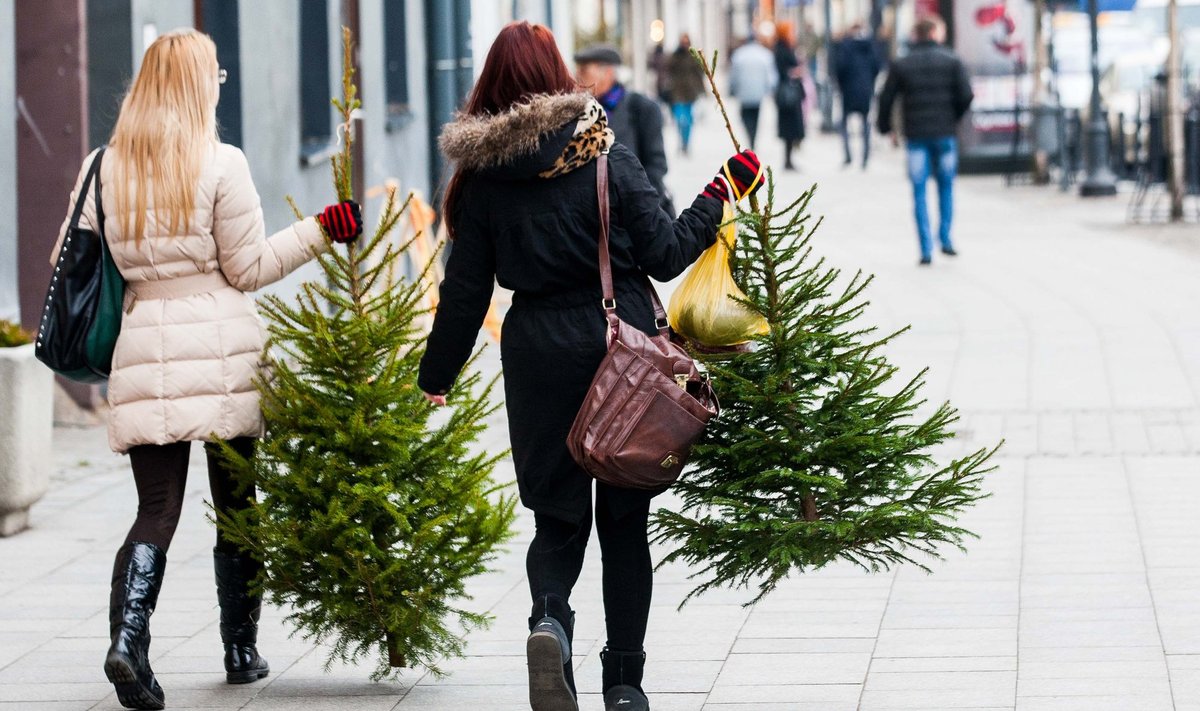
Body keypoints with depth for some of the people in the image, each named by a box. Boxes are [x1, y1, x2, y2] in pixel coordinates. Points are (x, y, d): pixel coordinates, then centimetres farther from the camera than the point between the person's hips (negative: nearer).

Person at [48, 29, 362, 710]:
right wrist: (320, 232, 5)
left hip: (144, 353, 3)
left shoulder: (105, 167, 5)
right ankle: (242, 650, 18)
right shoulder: (222, 164, -7)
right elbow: (249, 268, -3)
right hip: (222, 350, -3)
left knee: (157, 507, 2)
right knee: (236, 504, 10)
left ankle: (128, 638, -20)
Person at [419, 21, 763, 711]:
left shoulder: (483, 177, -2)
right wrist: (722, 196, 7)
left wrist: (437, 377, 12)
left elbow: (466, 290, 1)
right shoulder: (609, 158, -8)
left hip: (538, 354, 1)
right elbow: (665, 254, -6)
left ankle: (549, 616, -18)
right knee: (625, 516, 10)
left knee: (558, 511, 13)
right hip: (621, 347, -1)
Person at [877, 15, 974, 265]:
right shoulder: (951, 62, -1)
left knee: (919, 192, 2)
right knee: (946, 186, 16)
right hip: (944, 133, -1)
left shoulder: (902, 65, 3)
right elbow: (966, 96, -8)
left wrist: (885, 127, 14)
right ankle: (945, 238, 10)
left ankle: (926, 249, -4)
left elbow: (886, 98, 1)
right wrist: (954, 118, 10)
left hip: (915, 135, 1)